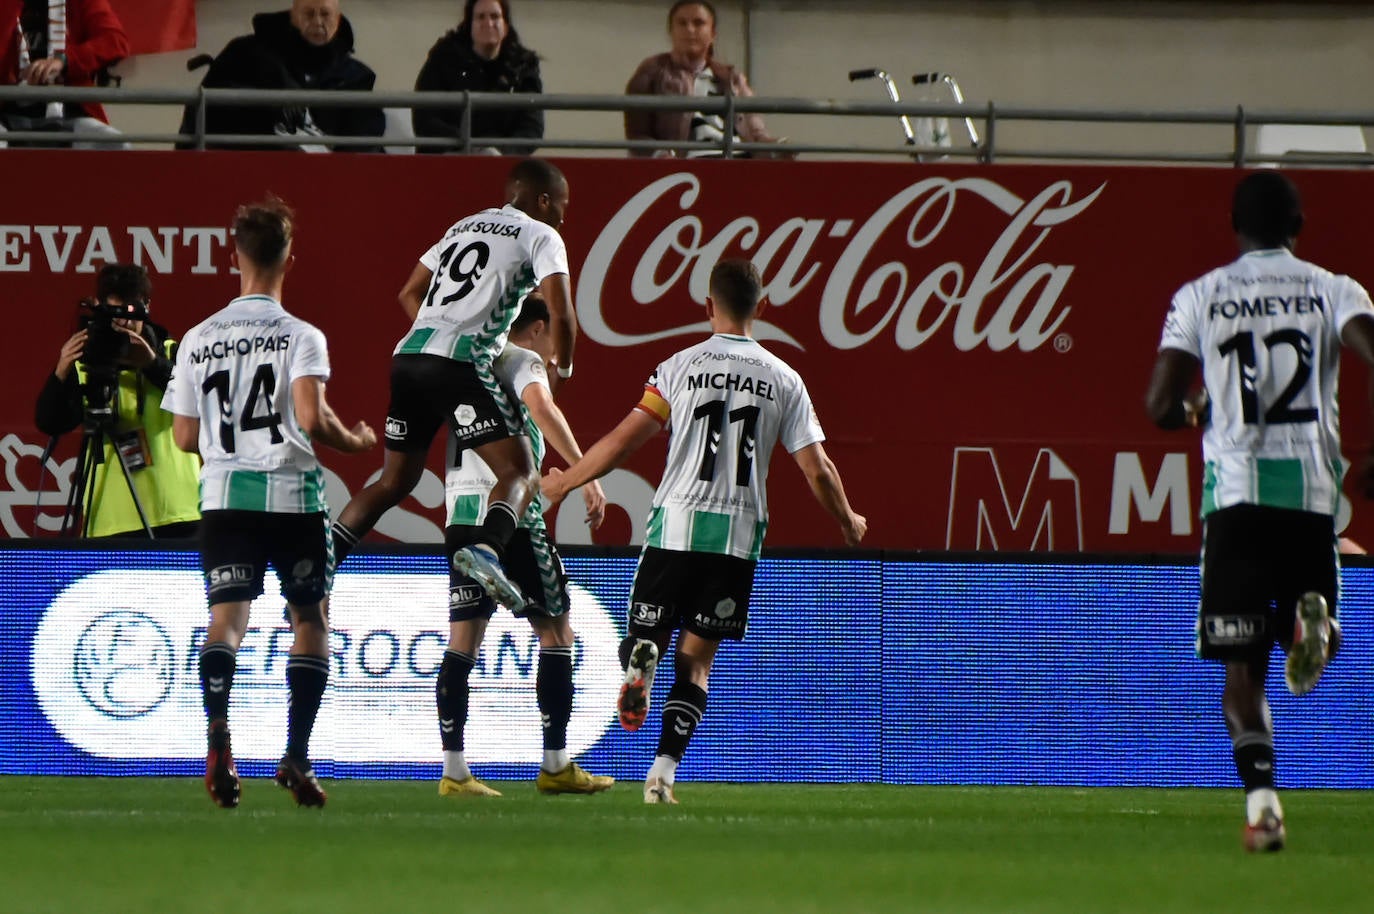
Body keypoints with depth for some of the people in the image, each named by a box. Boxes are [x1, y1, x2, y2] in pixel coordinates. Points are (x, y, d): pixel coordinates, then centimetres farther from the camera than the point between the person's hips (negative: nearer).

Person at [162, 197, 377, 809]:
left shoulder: (199, 339, 8)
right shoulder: (300, 336, -4)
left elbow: (185, 436, 11)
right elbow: (311, 418, -16)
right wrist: (355, 440, 4)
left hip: (224, 491, 2)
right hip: (291, 493, -2)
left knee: (226, 616, -6)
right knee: (310, 620, 12)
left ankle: (217, 736, -32)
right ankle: (297, 757, 5)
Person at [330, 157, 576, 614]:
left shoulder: (464, 227, 27)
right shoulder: (541, 236, 7)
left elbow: (409, 294, 31)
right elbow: (560, 313, -4)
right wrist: (562, 366, 12)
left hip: (409, 355, 7)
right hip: (460, 365, -7)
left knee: (396, 480, 19)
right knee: (521, 473, -6)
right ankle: (486, 550, -33)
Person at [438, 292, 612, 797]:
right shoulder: (524, 362, -1)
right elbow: (541, 408, -21)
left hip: (461, 510, 7)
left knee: (464, 638, 4)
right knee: (555, 631, 4)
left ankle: (454, 770, -2)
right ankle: (556, 765, 4)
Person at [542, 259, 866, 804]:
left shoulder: (681, 367, 1)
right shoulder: (783, 380, 5)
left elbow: (625, 440, -1)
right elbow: (818, 470, 4)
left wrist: (564, 481, 13)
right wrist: (848, 523, 22)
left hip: (676, 524, -1)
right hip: (739, 534, 1)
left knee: (648, 631, 12)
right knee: (696, 659, 7)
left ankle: (640, 657, -26)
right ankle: (664, 771, -7)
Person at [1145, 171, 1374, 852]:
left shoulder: (1200, 297, 7)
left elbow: (1160, 405, 0)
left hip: (1236, 490, 0)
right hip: (1313, 484, 0)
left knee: (1242, 663, 2)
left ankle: (1261, 794, -18)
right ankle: (1313, 618, -21)